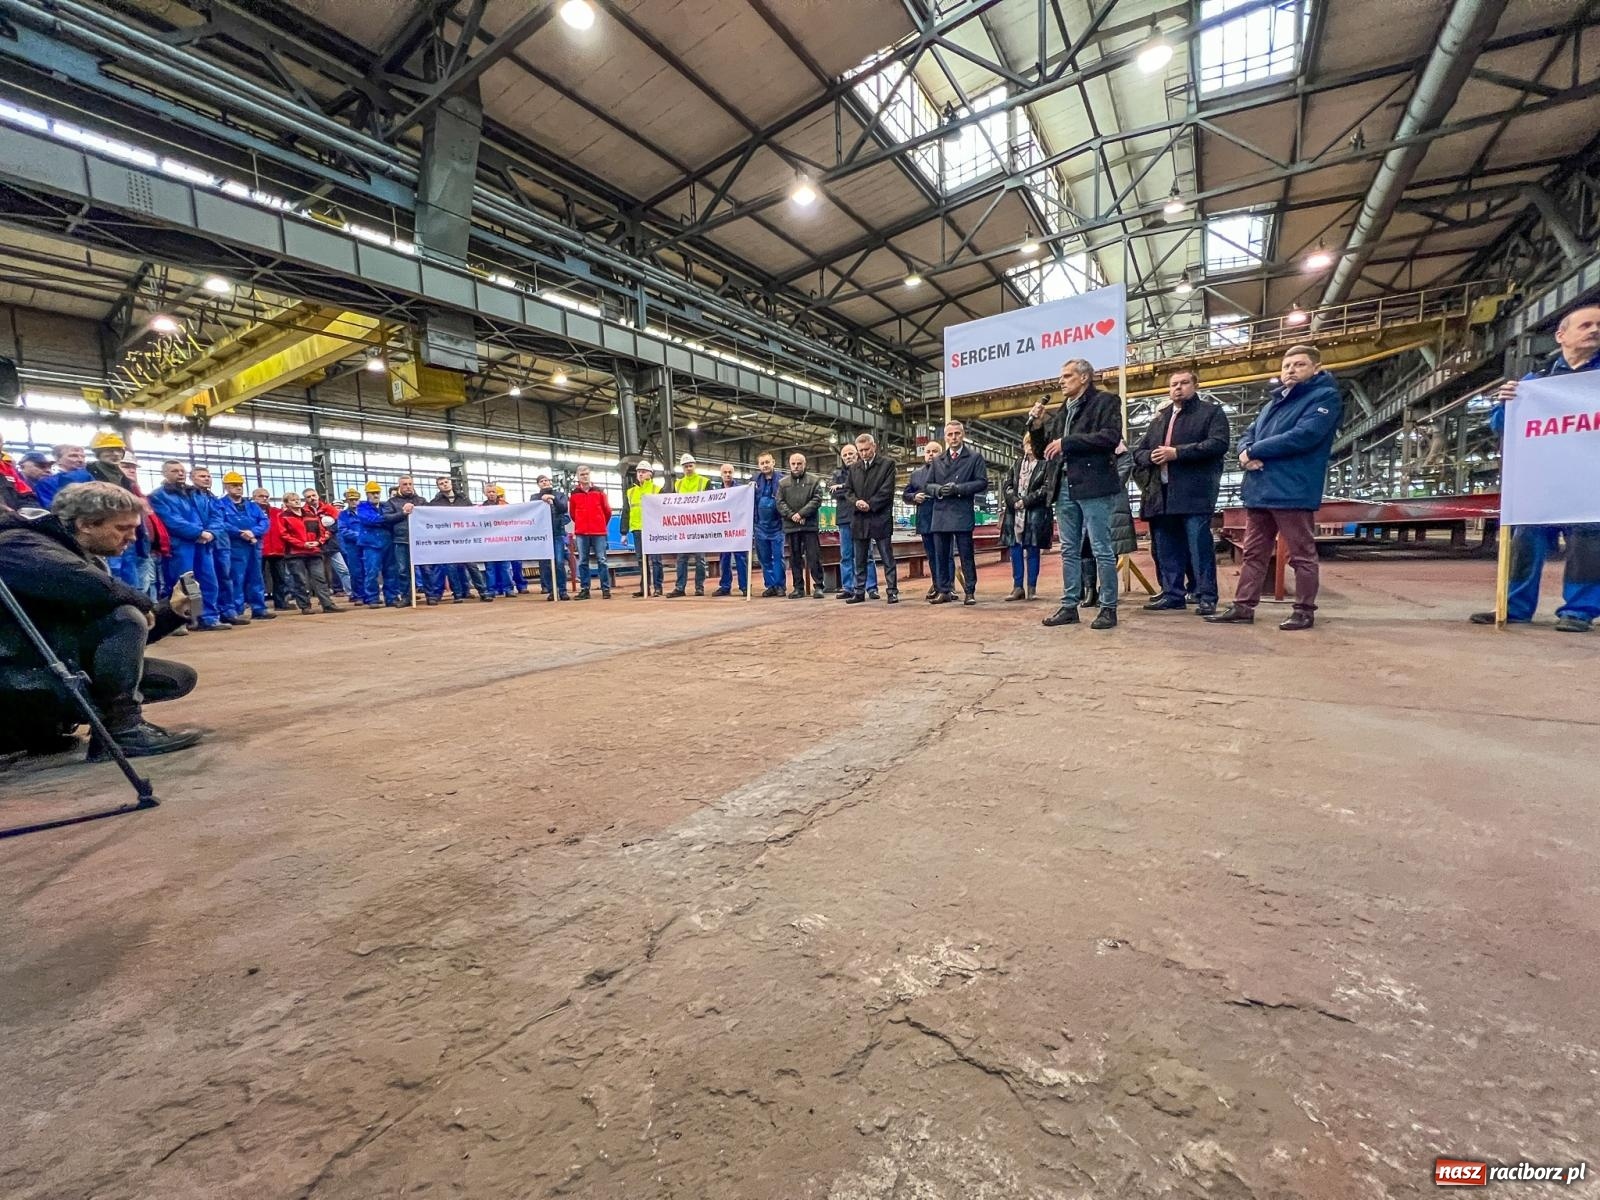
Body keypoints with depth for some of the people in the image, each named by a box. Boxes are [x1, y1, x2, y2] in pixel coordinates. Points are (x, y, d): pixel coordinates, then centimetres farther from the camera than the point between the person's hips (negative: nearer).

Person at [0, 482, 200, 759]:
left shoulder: (88, 558, 12)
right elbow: (97, 590, -39)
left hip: (63, 664, 9)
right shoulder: (22, 545, -15)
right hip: (26, 679, -9)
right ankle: (121, 731, -19)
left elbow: (125, 641, 12)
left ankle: (54, 722, 11)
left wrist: (172, 610, -4)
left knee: (180, 678, 5)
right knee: (126, 618, -27)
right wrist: (143, 604, -19)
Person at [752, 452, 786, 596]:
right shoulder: (755, 479, 7)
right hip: (760, 526, 4)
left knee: (778, 557, 1)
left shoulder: (781, 480, -6)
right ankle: (770, 585, 18)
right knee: (765, 558, 9)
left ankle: (779, 585, 8)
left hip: (776, 525, -4)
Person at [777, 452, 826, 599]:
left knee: (814, 556, -3)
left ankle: (819, 586, 3)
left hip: (809, 525, -3)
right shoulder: (783, 483, 11)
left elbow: (816, 500, -5)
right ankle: (798, 587, 14)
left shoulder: (814, 480, 5)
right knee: (795, 558, 7)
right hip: (790, 526, 3)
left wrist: (801, 513, -14)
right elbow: (780, 503, 4)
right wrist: (791, 515, -12)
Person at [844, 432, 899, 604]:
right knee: (859, 560, 9)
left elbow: (887, 490, -7)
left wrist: (870, 504, -13)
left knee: (888, 559, 0)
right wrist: (856, 502, -8)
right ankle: (859, 592, 16)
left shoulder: (887, 464, 1)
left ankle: (892, 591, 6)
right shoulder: (854, 468, 15)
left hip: (880, 518, -4)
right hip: (859, 519, 5)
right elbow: (848, 492, 13)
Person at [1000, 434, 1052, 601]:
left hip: (1036, 514, -4)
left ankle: (1032, 588, 3)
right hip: (1015, 512, 4)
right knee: (1015, 548, 1)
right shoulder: (1016, 464, 18)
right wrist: (1015, 500, -8)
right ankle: (1018, 587, 7)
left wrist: (1026, 501, -12)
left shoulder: (1045, 464, 4)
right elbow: (1007, 486, 9)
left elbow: (1046, 488, -6)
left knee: (1033, 549, -3)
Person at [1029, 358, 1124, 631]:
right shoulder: (1058, 414, 20)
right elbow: (1041, 452, 19)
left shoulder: (1105, 401, 3)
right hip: (1064, 488, 6)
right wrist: (1036, 427, 4)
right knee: (1068, 550, 8)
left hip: (1093, 485, -6)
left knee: (1102, 549, -3)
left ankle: (1108, 608, 4)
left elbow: (1111, 436, -13)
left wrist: (1067, 442, -13)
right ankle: (1069, 606, 14)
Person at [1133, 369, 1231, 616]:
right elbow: (1138, 452, 20)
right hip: (1162, 493, 6)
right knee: (1165, 548, 7)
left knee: (1199, 546, -7)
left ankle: (1206, 597, -2)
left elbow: (1218, 443, -10)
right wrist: (1151, 456, -3)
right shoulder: (1160, 418, 24)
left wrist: (1177, 452, -15)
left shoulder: (1211, 411, 7)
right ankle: (1172, 594, 15)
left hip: (1194, 492, -6)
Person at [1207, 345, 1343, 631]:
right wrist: (1246, 452, -8)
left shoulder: (1325, 396, -3)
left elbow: (1303, 436, -18)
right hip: (1259, 490, 8)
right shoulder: (1275, 401, 22)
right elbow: (1249, 433, 16)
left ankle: (1305, 610, 10)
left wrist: (1254, 451, -11)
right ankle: (1243, 607, 14)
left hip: (1293, 492, -7)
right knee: (1253, 553, 9)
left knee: (1301, 555, 2)